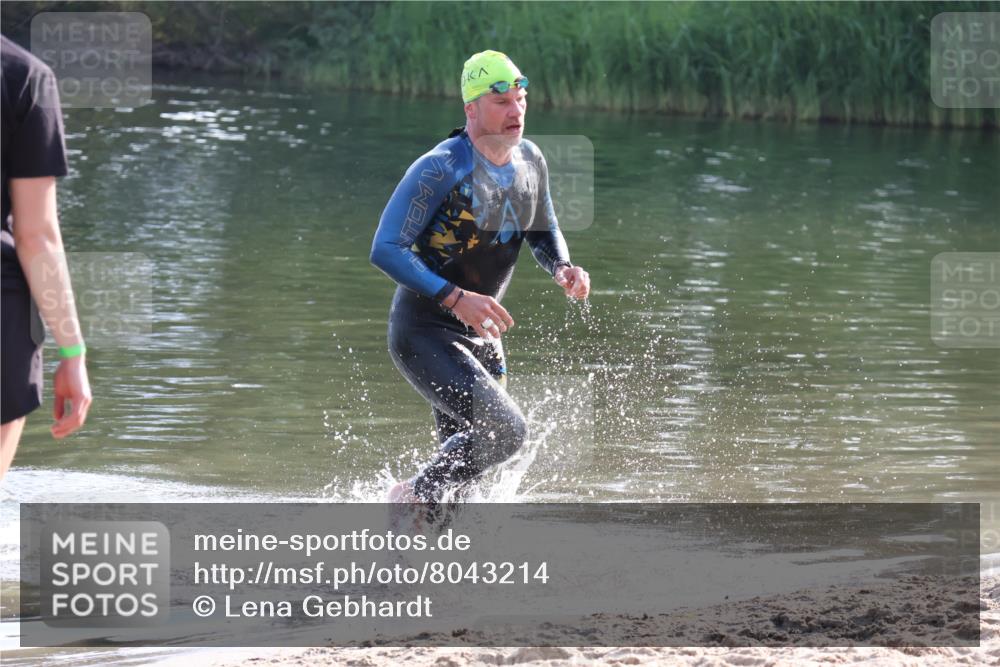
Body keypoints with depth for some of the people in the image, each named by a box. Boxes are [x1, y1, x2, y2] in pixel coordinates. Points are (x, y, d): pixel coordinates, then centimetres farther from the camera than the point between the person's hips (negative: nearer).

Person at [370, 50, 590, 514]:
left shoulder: (530, 162, 3)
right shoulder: (440, 170, -20)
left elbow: (543, 232, 20)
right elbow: (386, 250, -23)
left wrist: (562, 268, -3)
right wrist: (455, 298, -32)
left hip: (481, 334, 8)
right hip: (423, 331, -8)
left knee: (463, 454, 11)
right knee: (505, 430, -21)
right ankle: (413, 497, -4)